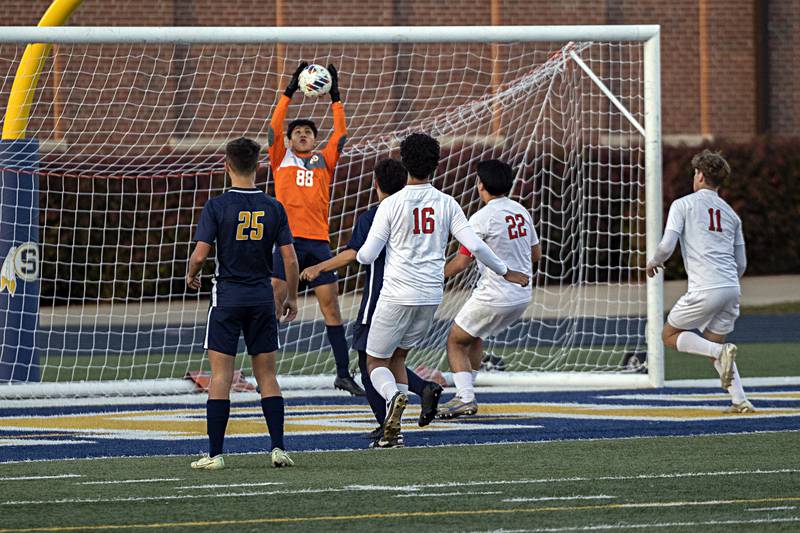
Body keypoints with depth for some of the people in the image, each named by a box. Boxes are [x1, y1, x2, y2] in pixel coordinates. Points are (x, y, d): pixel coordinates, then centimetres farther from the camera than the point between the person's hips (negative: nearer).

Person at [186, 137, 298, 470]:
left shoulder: (217, 206, -9)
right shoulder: (273, 208, 1)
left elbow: (200, 255, -13)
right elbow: (290, 259, 0)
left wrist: (191, 275, 9)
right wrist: (291, 298, 13)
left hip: (228, 296, -3)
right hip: (262, 298, 3)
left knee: (221, 376, 0)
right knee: (267, 376, 9)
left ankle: (215, 453, -2)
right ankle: (278, 448, 2)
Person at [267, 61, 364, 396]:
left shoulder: (324, 161, 17)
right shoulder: (281, 158, 12)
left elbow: (341, 133, 13)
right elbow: (275, 126, 4)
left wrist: (335, 97, 8)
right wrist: (290, 91, 0)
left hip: (318, 242, 2)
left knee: (331, 306, 2)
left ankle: (343, 373, 7)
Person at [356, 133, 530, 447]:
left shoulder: (391, 205, -7)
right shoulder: (446, 204, 1)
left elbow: (367, 255, -7)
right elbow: (475, 246, -2)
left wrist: (359, 255, 18)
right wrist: (505, 272, 13)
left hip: (397, 296, -4)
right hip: (431, 296, 4)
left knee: (376, 362, 7)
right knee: (398, 356, 20)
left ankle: (394, 396, -27)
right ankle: (393, 429, 9)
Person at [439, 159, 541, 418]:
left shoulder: (482, 218, -16)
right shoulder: (520, 211, 5)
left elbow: (461, 262, -14)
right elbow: (536, 253, 15)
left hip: (494, 297, -8)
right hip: (522, 296, 8)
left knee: (456, 342, 6)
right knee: (474, 336, 27)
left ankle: (465, 397, -8)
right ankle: (466, 392, 31)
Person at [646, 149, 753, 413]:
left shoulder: (683, 204, 3)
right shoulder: (730, 213, 20)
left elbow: (667, 246, -8)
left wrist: (653, 262, 14)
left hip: (705, 290, -6)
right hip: (732, 288, 6)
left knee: (671, 335, 10)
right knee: (713, 341, 19)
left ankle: (720, 352, -14)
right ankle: (740, 400, 2)